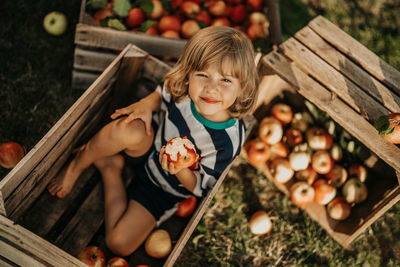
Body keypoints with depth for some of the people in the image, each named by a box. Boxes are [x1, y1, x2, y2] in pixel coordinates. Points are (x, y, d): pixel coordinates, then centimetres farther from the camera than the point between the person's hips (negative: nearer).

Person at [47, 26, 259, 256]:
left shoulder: (229, 141, -31)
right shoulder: (182, 89, -22)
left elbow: (200, 188, -17)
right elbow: (162, 95, 4)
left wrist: (180, 170, -38)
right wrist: (147, 104, -19)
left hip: (166, 189, -1)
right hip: (150, 146, 2)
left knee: (120, 244, -12)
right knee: (131, 131, -36)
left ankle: (109, 167, 4)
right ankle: (77, 166, -6)